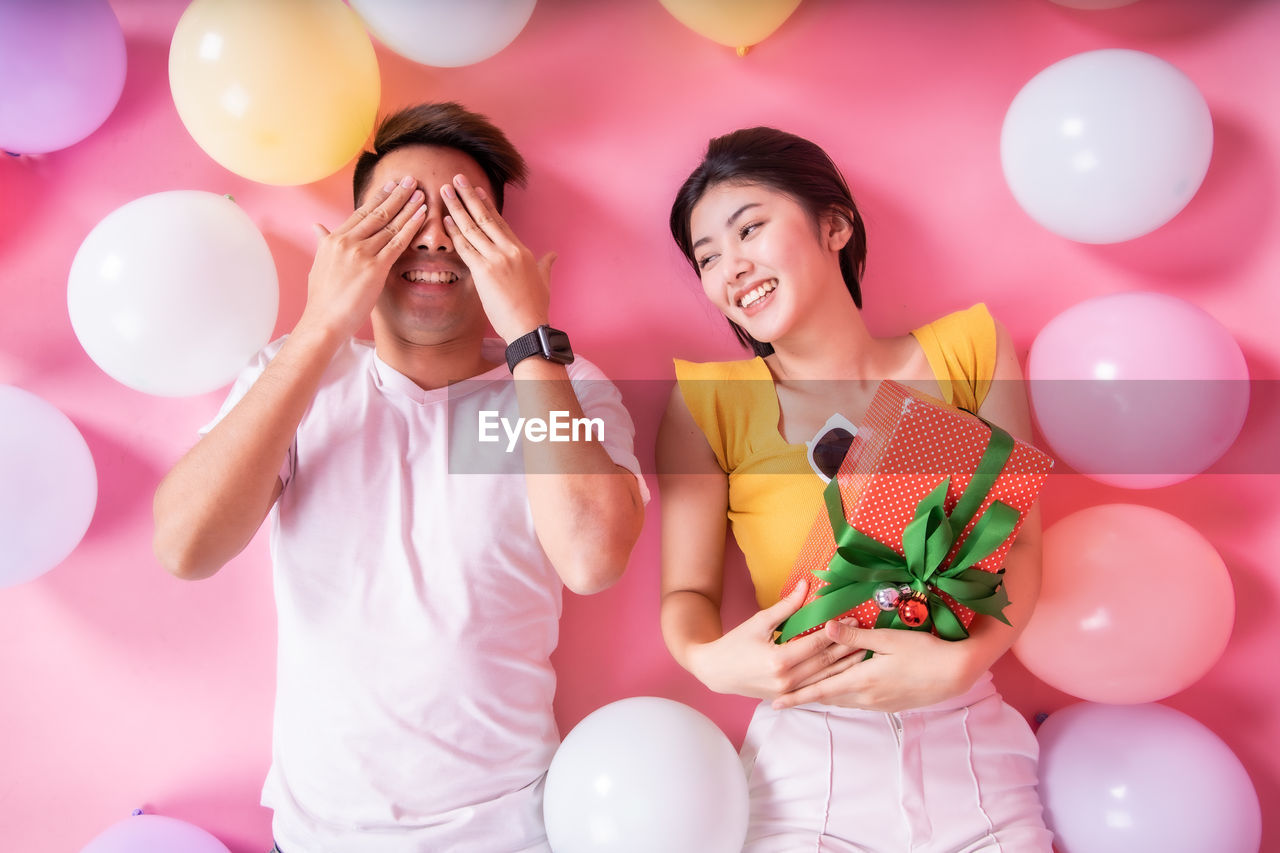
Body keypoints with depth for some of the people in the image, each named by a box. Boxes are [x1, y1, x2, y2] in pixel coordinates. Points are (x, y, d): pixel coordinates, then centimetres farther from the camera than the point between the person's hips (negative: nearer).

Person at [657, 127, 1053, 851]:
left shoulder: (968, 349, -1)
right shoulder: (706, 398, -5)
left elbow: (1020, 542, -2)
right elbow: (688, 590, -4)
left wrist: (962, 660, -19)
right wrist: (711, 659, -25)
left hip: (974, 753, 2)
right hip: (808, 768, -1)